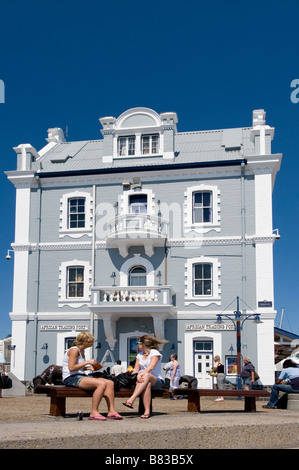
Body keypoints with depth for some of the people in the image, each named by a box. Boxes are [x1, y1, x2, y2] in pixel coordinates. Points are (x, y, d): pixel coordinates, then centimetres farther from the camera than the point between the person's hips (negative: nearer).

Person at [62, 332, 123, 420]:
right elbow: (71, 368, -20)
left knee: (110, 383, -5)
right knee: (101, 384, -29)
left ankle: (111, 411, -8)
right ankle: (94, 413, -24)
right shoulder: (74, 350, -11)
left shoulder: (81, 351, 19)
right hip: (71, 378, -10)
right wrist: (87, 362, -17)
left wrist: (89, 368, 9)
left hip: (81, 376, 10)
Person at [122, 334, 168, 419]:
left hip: (157, 381, -3)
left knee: (146, 376, -39)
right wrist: (132, 372, -10)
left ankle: (131, 400, -53)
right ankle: (147, 411, -46)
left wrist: (141, 374, -31)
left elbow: (151, 367, -16)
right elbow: (136, 369, 13)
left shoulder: (154, 353, 0)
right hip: (145, 380, 3)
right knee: (147, 384, -36)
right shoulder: (139, 355, 20)